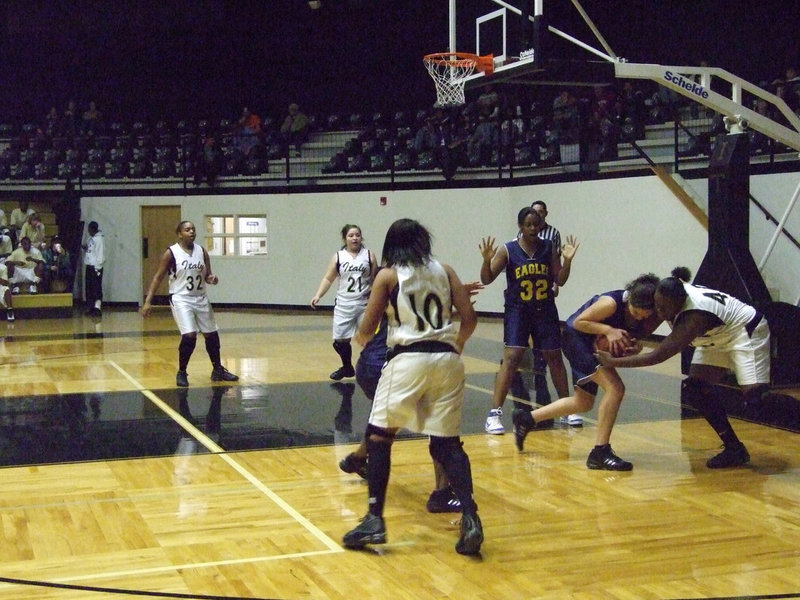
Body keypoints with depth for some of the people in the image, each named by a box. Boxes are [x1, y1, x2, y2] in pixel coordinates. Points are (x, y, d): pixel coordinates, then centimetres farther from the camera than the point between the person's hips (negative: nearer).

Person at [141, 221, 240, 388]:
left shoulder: (202, 251, 4)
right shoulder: (171, 253, -8)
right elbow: (158, 277, -6)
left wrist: (212, 279, -13)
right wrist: (148, 301, -12)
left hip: (200, 299, 5)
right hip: (181, 299, -5)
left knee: (212, 334, 10)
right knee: (189, 335, -18)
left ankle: (218, 370, 28)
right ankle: (181, 373, 0)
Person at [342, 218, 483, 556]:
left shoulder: (388, 276, 5)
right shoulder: (444, 271, 14)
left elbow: (367, 329, 5)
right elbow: (469, 319, 9)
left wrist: (360, 338, 28)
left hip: (408, 359, -4)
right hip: (448, 360, 4)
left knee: (379, 436, 6)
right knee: (447, 443, 10)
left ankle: (375, 521, -1)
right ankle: (470, 518, -3)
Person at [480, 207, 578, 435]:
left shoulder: (549, 248, 0)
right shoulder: (507, 250, -8)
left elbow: (560, 280, 3)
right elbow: (487, 279, -8)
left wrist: (567, 261, -13)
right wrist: (487, 260, -26)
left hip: (545, 311, 3)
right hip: (517, 311, -3)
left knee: (554, 357, 12)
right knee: (511, 357, -14)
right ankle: (494, 414, -11)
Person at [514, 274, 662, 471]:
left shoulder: (653, 317, -16)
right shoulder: (612, 302, -32)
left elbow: (638, 333, 0)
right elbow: (579, 322, -21)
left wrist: (635, 344, -23)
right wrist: (608, 330, -34)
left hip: (595, 344, 8)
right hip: (577, 336, -8)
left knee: (583, 403, 19)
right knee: (615, 388, -24)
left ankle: (527, 419, 35)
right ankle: (600, 452, -17)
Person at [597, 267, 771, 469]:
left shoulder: (694, 316, -40)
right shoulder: (668, 296, -18)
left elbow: (658, 355, -40)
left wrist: (614, 362, -39)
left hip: (746, 330, -8)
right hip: (717, 337, 8)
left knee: (753, 392, -24)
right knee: (694, 388, -4)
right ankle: (734, 449, 2)